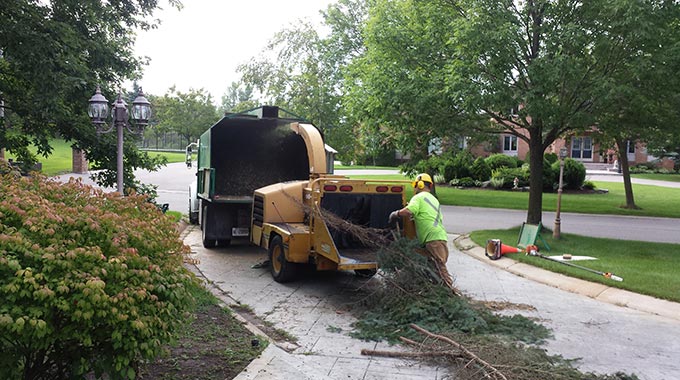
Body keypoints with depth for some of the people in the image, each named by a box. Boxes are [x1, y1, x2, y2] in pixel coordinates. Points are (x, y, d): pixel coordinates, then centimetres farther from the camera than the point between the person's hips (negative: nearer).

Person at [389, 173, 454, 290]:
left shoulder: (419, 197, -3)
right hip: (441, 237, 9)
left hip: (433, 239, -9)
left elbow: (408, 211, -21)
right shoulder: (433, 199, 26)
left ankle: (451, 291, -15)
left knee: (439, 267, -12)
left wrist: (395, 214, -2)